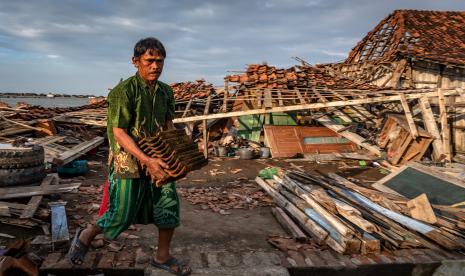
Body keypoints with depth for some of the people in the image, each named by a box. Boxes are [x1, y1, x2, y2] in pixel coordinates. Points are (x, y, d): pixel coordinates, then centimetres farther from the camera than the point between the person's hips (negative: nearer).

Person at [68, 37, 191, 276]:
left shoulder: (166, 91, 3)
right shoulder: (124, 91, -17)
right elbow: (119, 132, -20)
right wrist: (146, 160, -30)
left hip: (156, 159, 6)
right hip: (128, 160, -6)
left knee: (169, 205, 4)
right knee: (121, 215, 4)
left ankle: (162, 257, 24)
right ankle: (85, 236, 34)